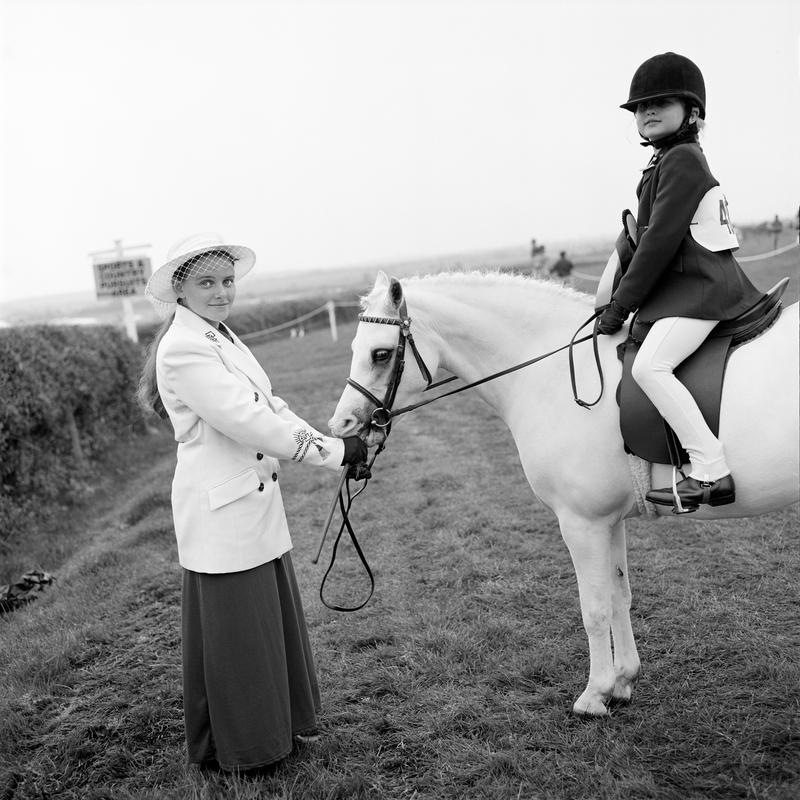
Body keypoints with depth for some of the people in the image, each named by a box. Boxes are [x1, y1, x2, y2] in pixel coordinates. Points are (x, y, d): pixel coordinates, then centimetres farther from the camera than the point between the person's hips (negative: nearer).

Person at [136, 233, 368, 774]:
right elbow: (250, 423, -25)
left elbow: (270, 408, 7)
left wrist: (336, 450, -6)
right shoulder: (183, 349, -19)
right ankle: (230, 747, 27)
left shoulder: (222, 337, 11)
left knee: (274, 617, 20)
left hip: (256, 501, 9)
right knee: (231, 631, 7)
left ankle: (281, 721, 39)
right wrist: (336, 451, -19)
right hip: (221, 511, -9)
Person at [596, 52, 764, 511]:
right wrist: (618, 297, 15)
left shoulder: (682, 160, -12)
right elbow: (643, 237, 21)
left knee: (650, 366, -26)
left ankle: (712, 474, -28)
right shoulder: (665, 163, 21)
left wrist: (621, 305, -14)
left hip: (700, 289, -11)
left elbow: (660, 241, -18)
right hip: (693, 286, 11)